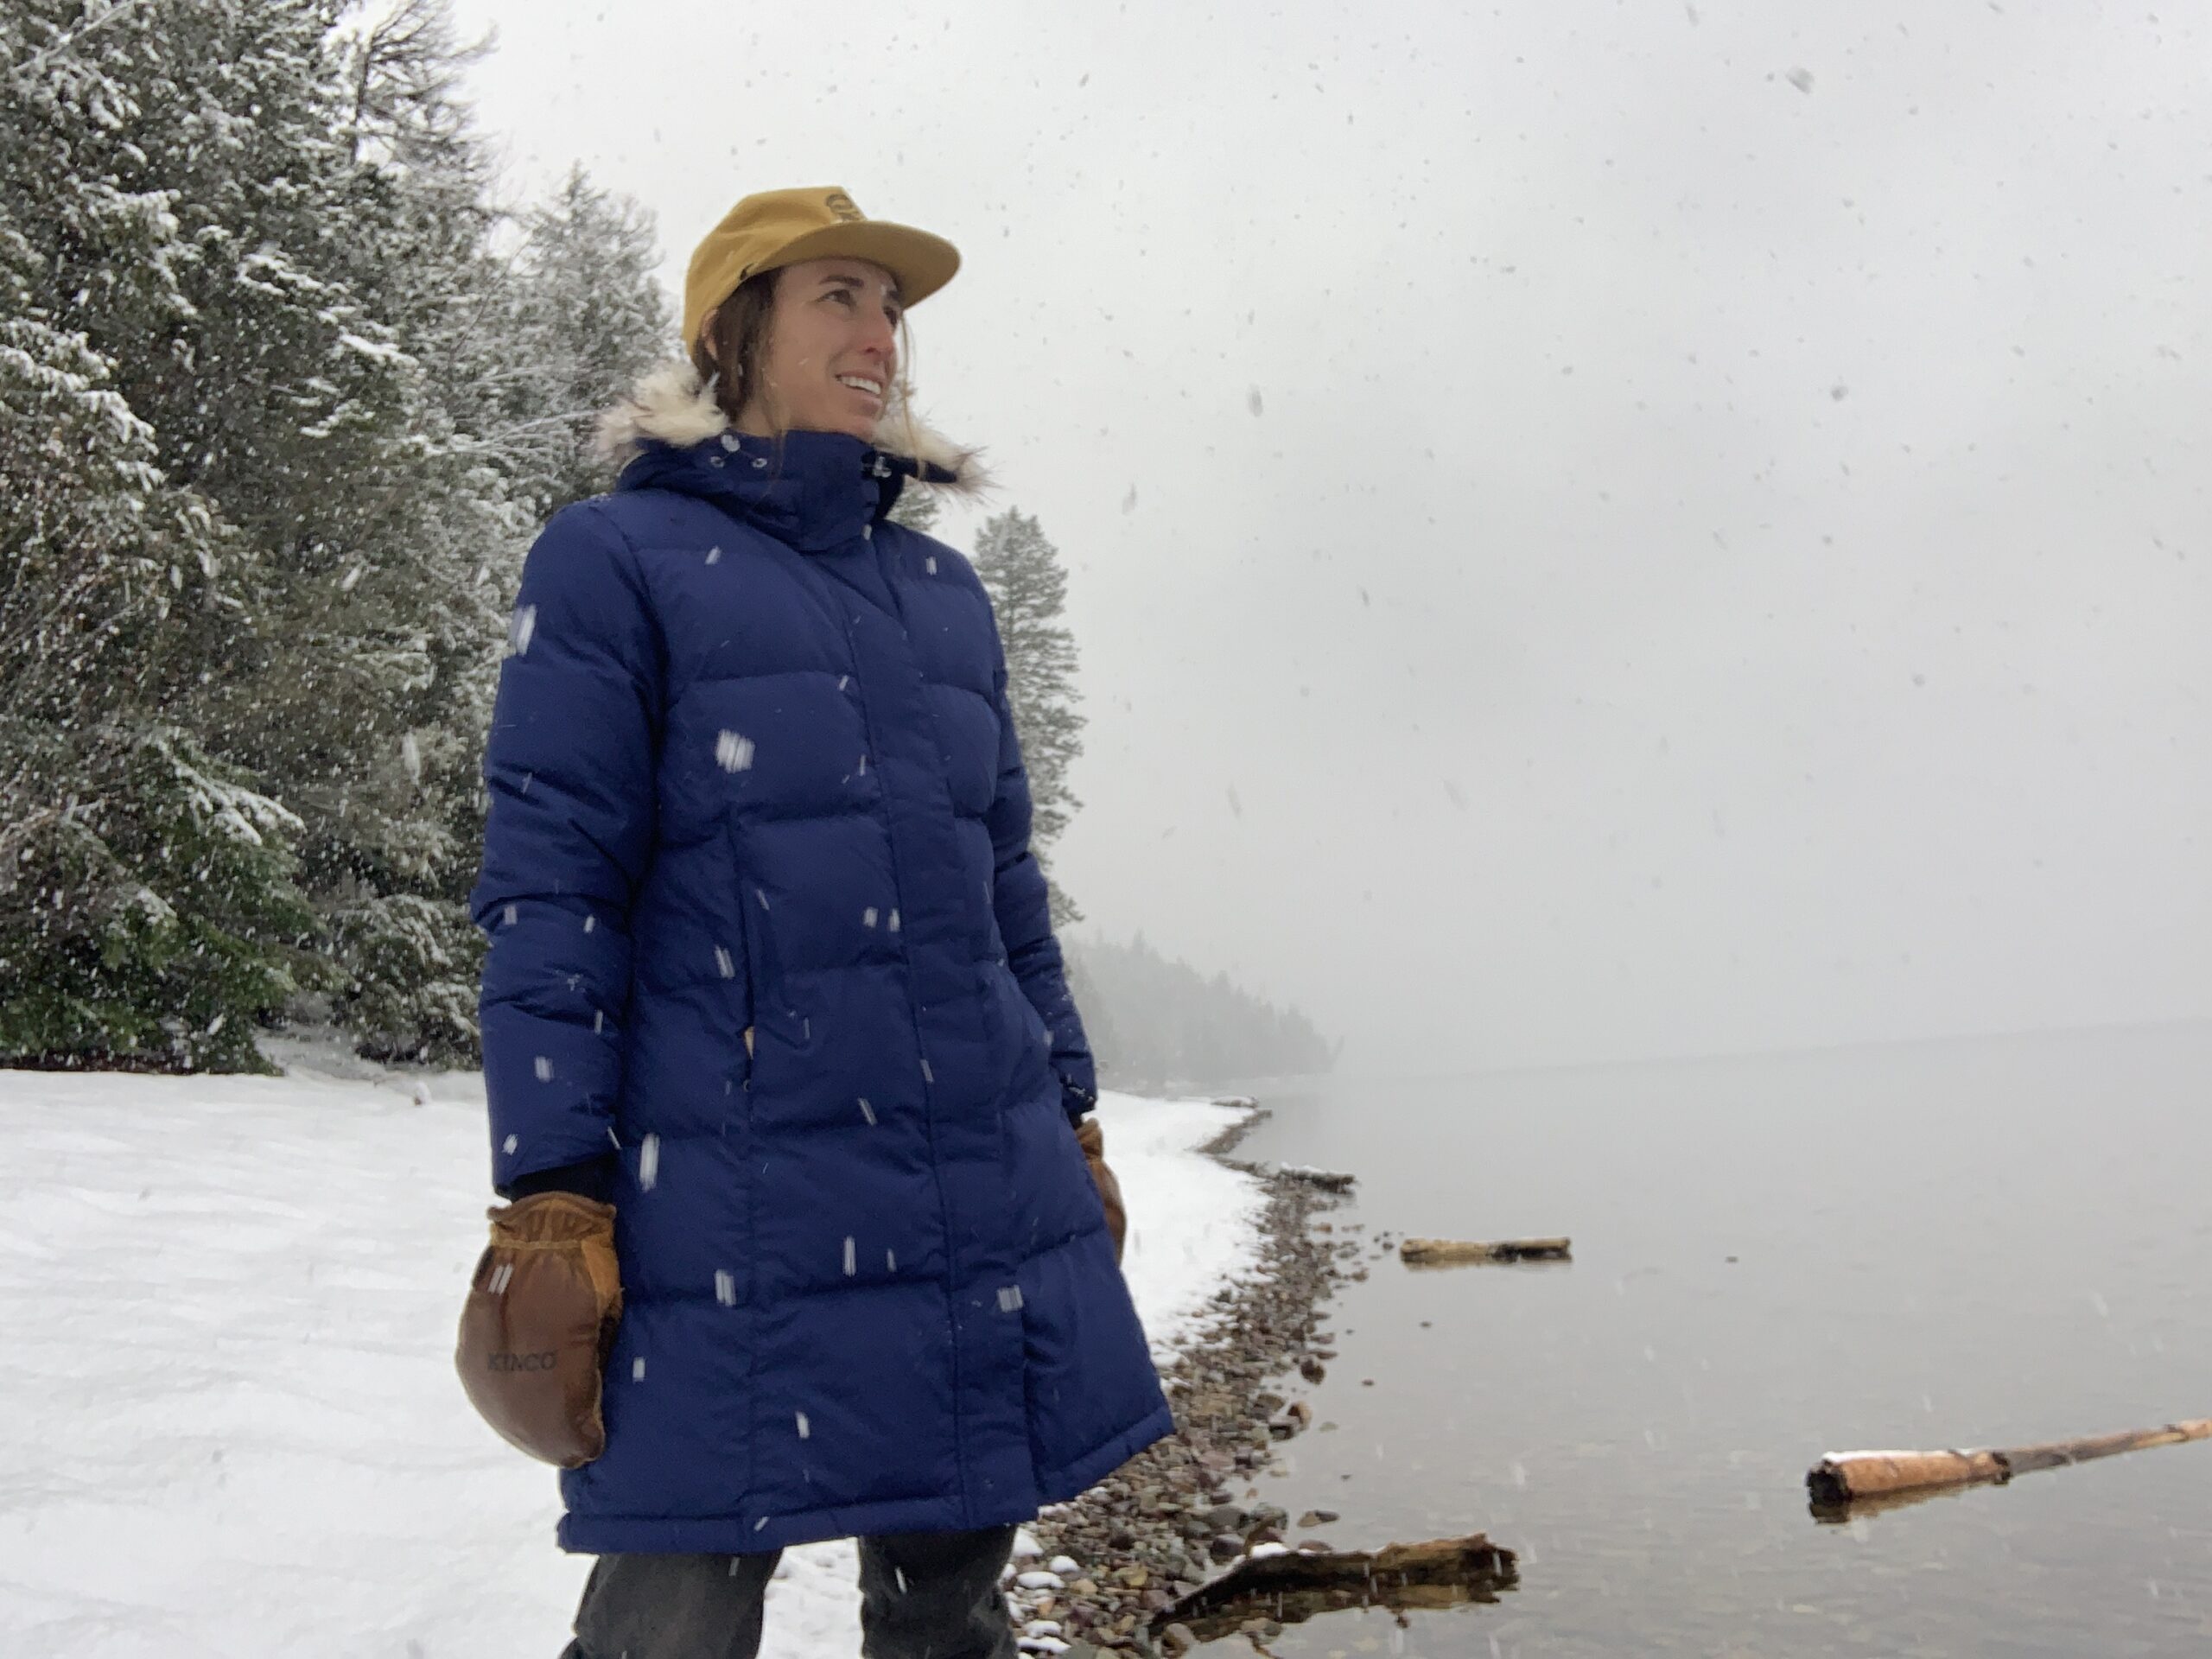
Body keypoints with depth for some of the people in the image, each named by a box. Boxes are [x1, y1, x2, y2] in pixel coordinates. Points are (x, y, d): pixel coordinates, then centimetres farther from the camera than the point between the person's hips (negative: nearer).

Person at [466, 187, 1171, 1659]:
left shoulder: (943, 588, 16)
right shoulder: (618, 559, -1)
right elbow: (548, 892, -7)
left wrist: (1073, 1121, 16)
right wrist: (552, 1204, -12)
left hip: (991, 1195, 6)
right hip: (740, 1207, -5)